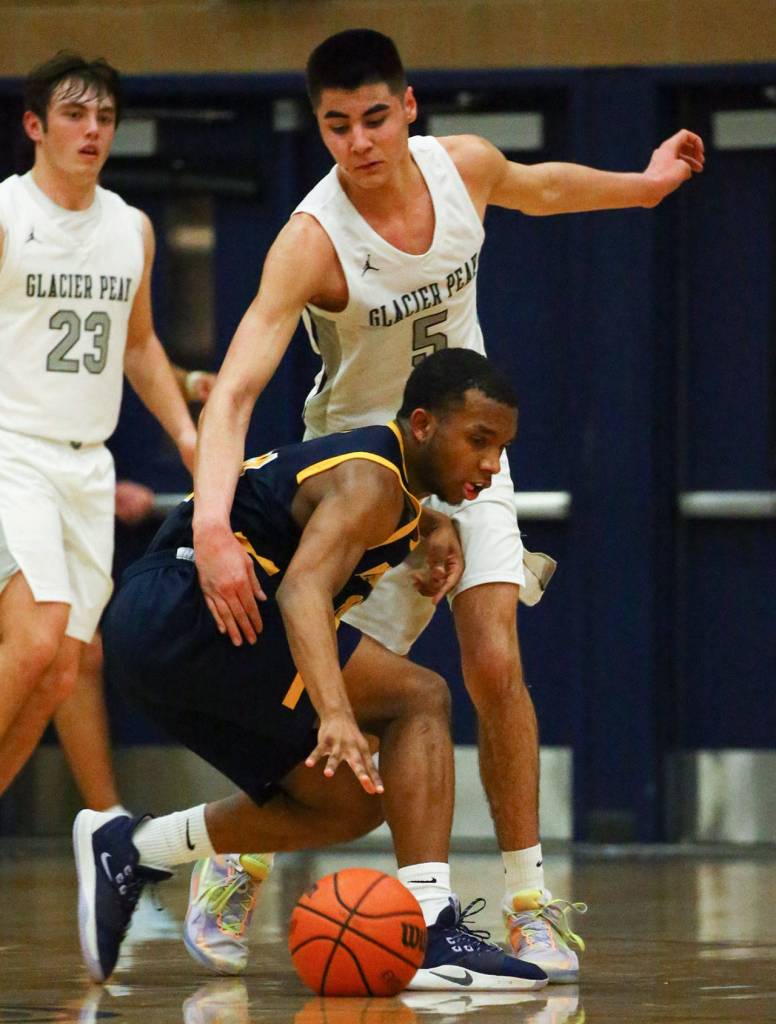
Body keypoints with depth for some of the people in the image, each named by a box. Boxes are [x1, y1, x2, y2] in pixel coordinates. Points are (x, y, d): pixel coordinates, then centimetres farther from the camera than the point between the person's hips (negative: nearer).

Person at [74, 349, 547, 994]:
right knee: (421, 698, -14)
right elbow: (302, 589, -30)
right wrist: (335, 712, -45)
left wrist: (437, 527, 20)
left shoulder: (386, 470, 18)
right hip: (189, 606, -10)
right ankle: (430, 931, -24)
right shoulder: (369, 482, -12)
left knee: (351, 805, 13)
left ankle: (127, 851, 15)